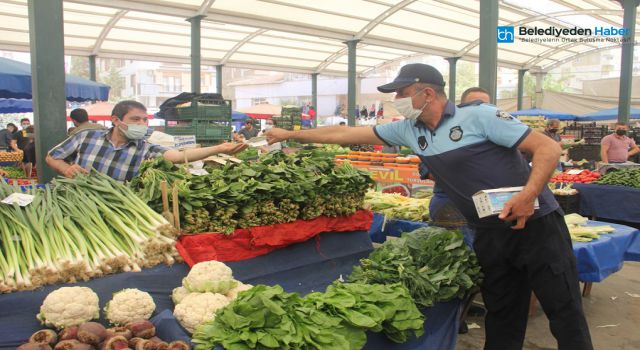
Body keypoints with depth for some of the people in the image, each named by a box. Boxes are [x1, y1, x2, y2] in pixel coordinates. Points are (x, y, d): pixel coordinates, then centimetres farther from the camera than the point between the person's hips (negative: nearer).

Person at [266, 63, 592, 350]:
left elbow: (548, 147, -13)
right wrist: (290, 135, 11)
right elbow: (347, 133, 8)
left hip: (535, 224, -5)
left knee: (564, 310, 3)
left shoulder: (478, 116, -14)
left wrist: (527, 195, -27)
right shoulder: (408, 130, 4)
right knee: (501, 317, 16)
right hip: (490, 233, 6)